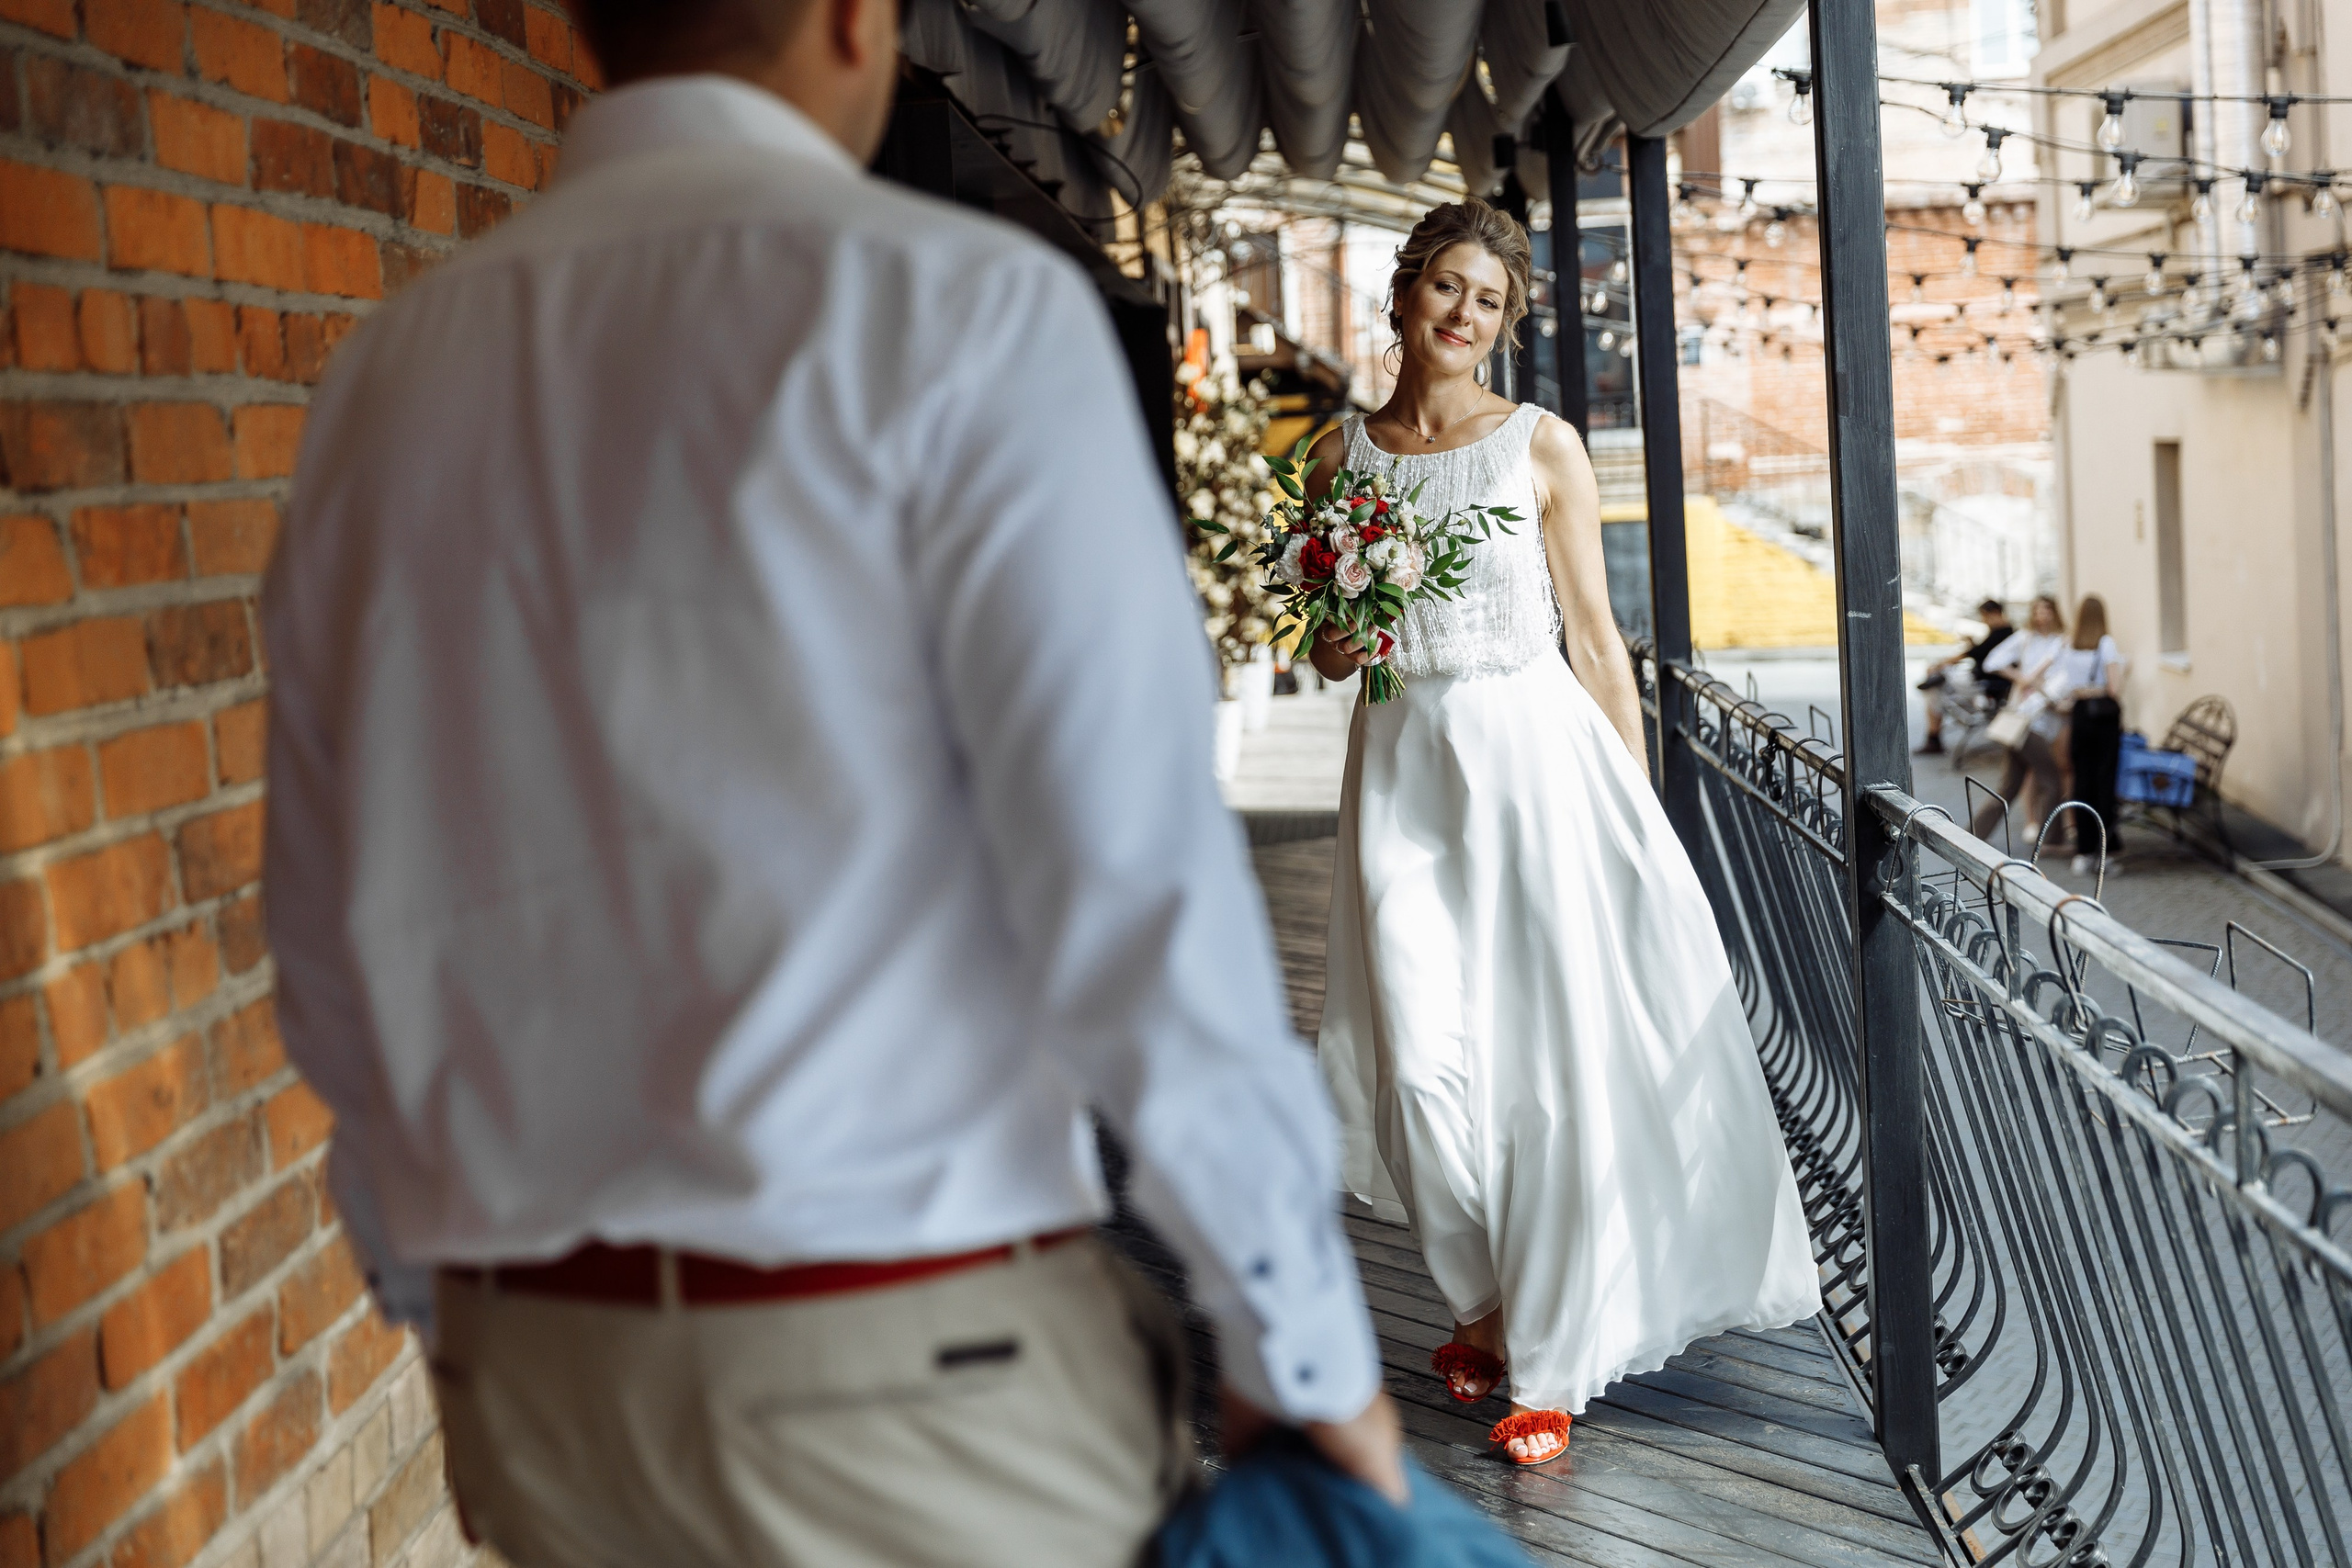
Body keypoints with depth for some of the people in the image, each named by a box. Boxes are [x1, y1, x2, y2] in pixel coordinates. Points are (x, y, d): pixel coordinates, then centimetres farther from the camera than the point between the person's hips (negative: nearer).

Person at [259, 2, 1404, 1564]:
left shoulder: (387, 376, 8)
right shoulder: (956, 305, -9)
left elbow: (336, 954, 12)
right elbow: (1135, 887, -15)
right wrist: (1310, 1351, -5)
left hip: (528, 1378, 6)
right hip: (913, 1373, -5)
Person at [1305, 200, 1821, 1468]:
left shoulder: (1542, 446, 2)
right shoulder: (1343, 457, 9)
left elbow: (1593, 630, 3)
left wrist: (1638, 803, 0)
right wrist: (1343, 635, -7)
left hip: (1539, 755, -2)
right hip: (1406, 761, 2)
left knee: (1557, 1053, -4)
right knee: (1427, 1062, -5)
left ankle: (1548, 1362, 6)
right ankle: (1486, 1302, 21)